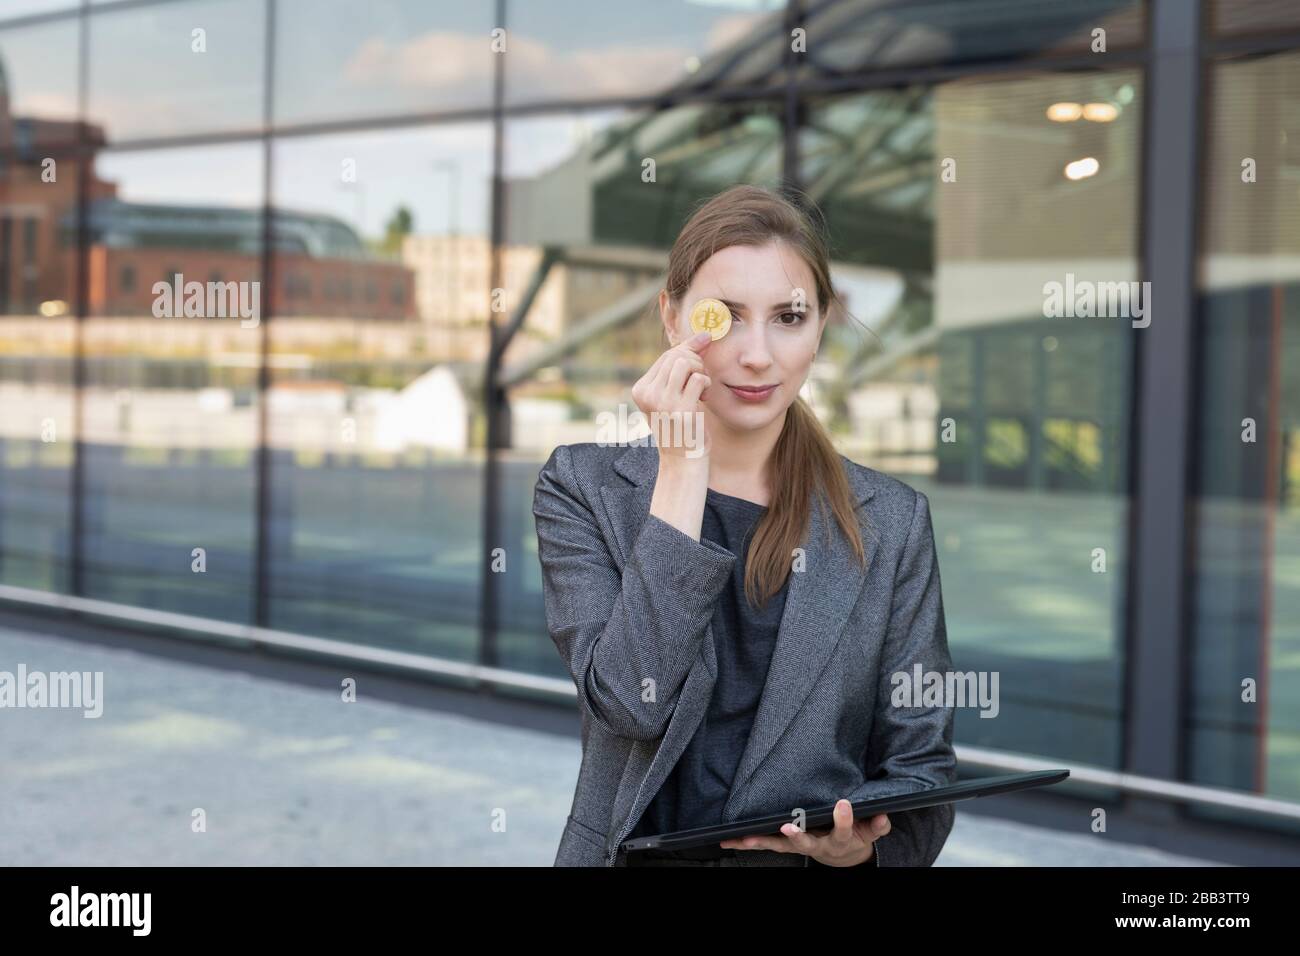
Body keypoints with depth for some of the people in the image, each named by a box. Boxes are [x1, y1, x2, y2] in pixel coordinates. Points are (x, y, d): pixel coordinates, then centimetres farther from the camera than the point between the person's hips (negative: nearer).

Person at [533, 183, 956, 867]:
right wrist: (683, 468, -12)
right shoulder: (582, 490, 1)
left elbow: (920, 760, 7)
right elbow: (631, 703, -12)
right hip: (636, 852, -1)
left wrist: (863, 842, -13)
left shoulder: (890, 521, 4)